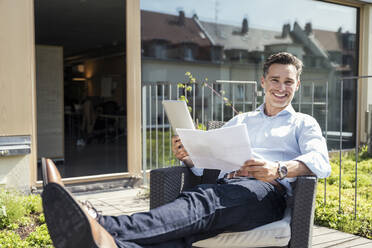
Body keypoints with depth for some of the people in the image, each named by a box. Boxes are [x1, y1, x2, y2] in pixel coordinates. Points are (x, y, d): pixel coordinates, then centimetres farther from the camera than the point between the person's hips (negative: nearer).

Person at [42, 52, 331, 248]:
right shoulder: (241, 120, 33)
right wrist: (187, 156, -3)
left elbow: (320, 161, -1)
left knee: (200, 203, -38)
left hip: (264, 193, -3)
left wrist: (279, 169, -22)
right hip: (225, 188, 4)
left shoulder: (304, 123, 22)